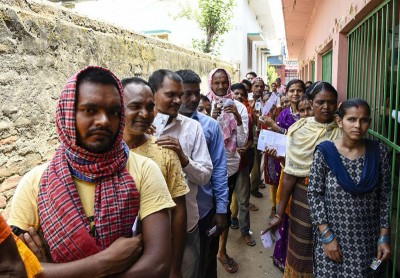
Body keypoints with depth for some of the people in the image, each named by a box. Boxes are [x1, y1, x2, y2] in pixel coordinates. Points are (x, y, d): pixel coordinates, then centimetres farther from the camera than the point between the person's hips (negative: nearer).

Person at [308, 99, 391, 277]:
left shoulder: (379, 151, -4)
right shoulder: (324, 152, -12)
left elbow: (384, 196, 1)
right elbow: (314, 194, -9)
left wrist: (384, 237, -1)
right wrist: (327, 236, -12)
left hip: (369, 238, 2)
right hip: (333, 234, -2)